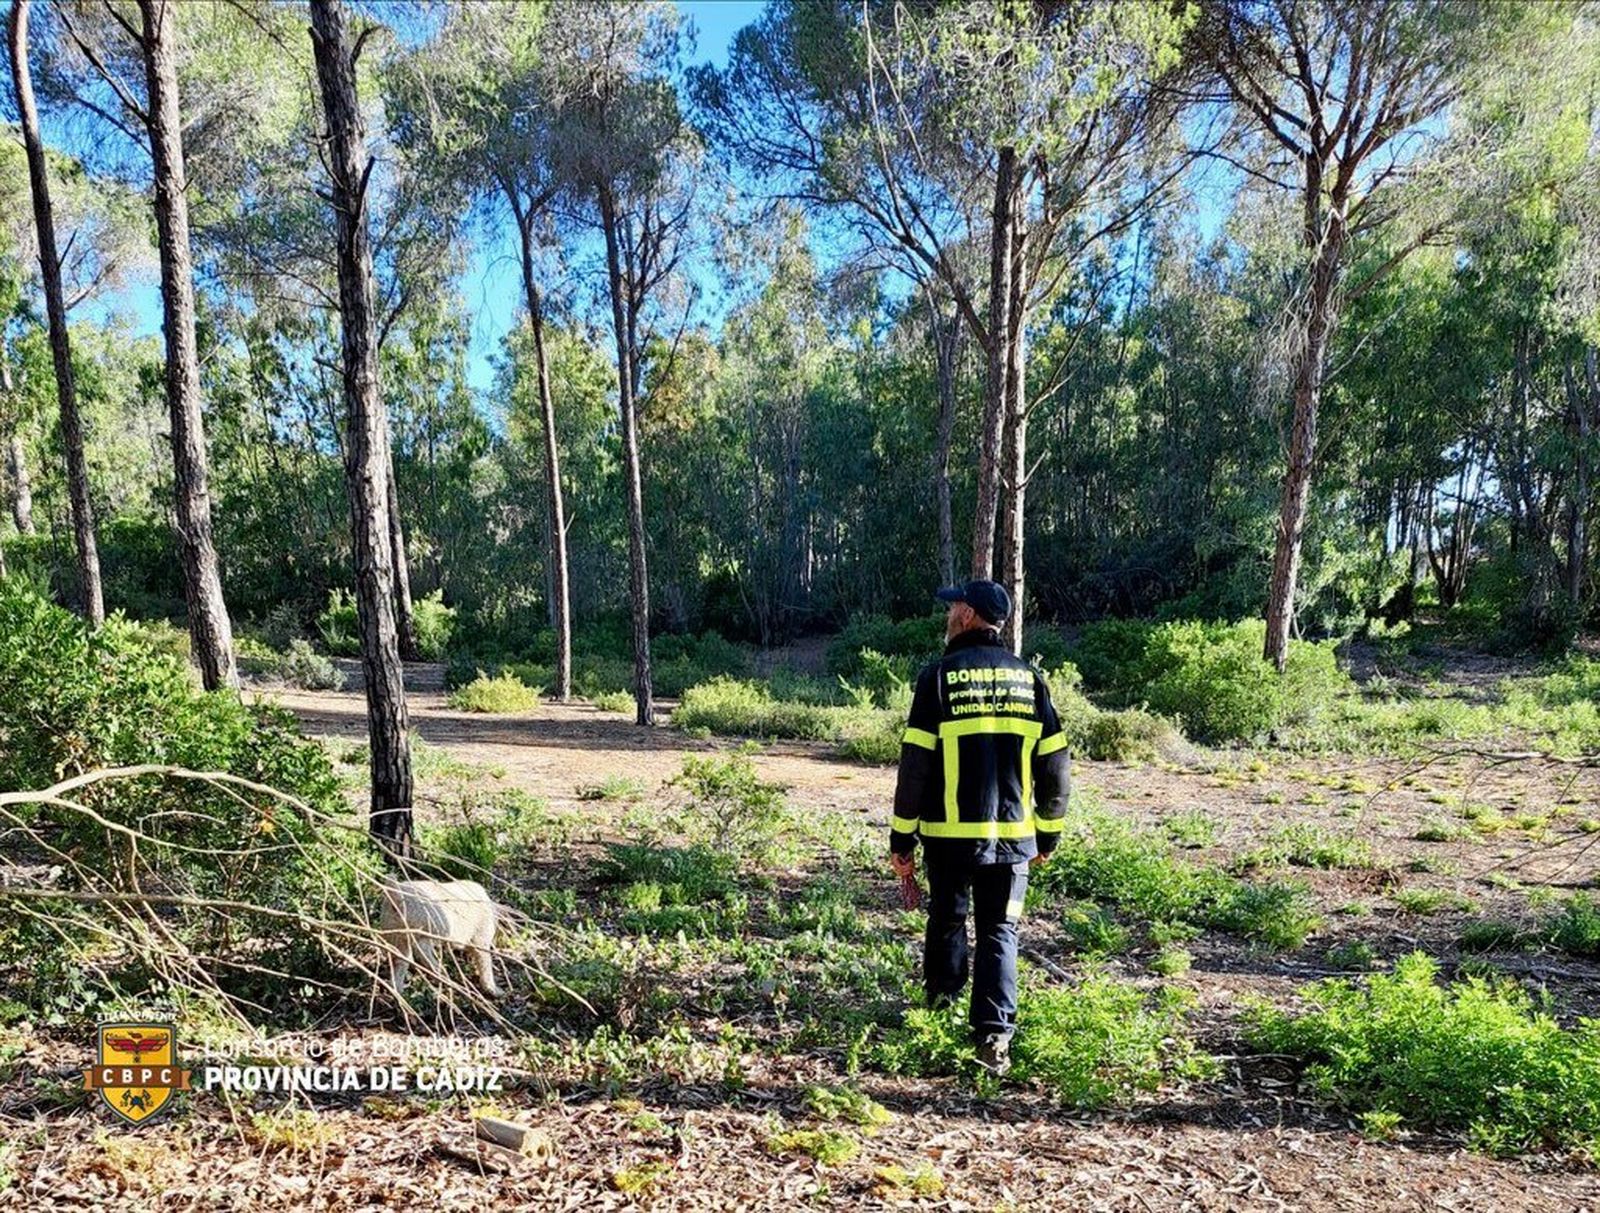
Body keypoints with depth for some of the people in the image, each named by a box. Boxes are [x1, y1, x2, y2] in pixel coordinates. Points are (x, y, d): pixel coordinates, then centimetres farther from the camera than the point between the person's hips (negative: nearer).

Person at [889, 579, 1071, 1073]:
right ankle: (994, 1036, -1)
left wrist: (902, 837, -1)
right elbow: (1055, 763, 6)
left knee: (947, 920, 18)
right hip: (1013, 834, 2)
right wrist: (1048, 833, 16)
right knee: (999, 931, 9)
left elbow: (915, 764, -8)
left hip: (950, 832, -2)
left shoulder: (940, 675, -6)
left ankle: (941, 1009, 34)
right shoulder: (1028, 677, 5)